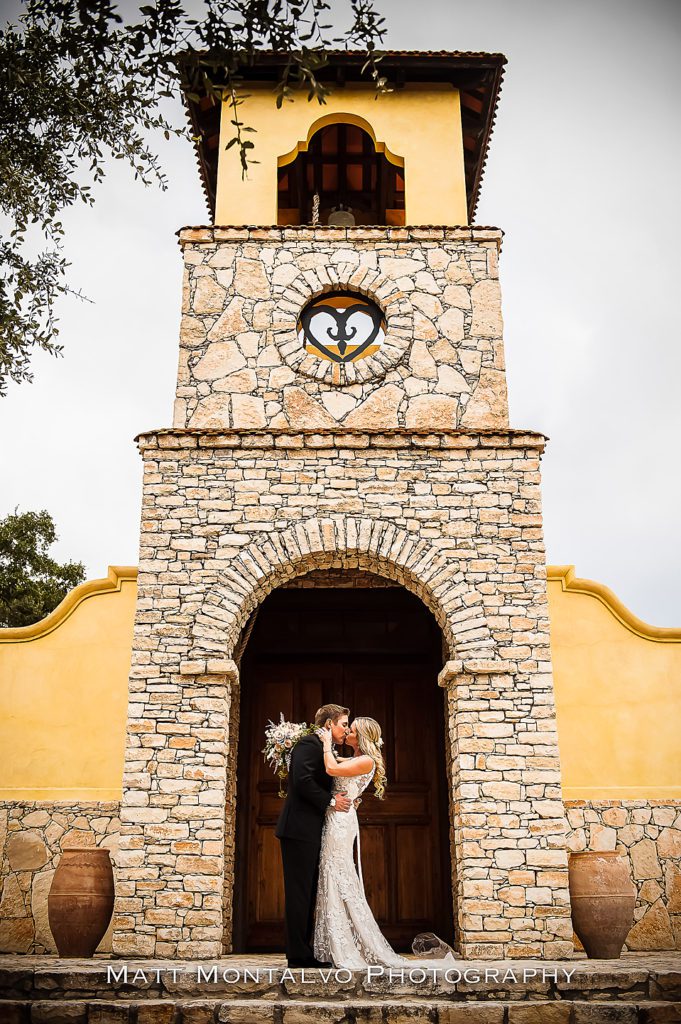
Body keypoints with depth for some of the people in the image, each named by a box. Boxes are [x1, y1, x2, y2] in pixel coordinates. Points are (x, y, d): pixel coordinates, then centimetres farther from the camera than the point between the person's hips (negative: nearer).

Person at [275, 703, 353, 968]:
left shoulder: (324, 750, 21)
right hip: (300, 829, -10)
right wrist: (330, 802, -15)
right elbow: (302, 780, -23)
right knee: (299, 893, -5)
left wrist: (340, 798, 6)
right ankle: (298, 954, 0)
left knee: (307, 894, 12)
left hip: (311, 833, 10)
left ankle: (302, 952, 18)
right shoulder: (309, 744, -10)